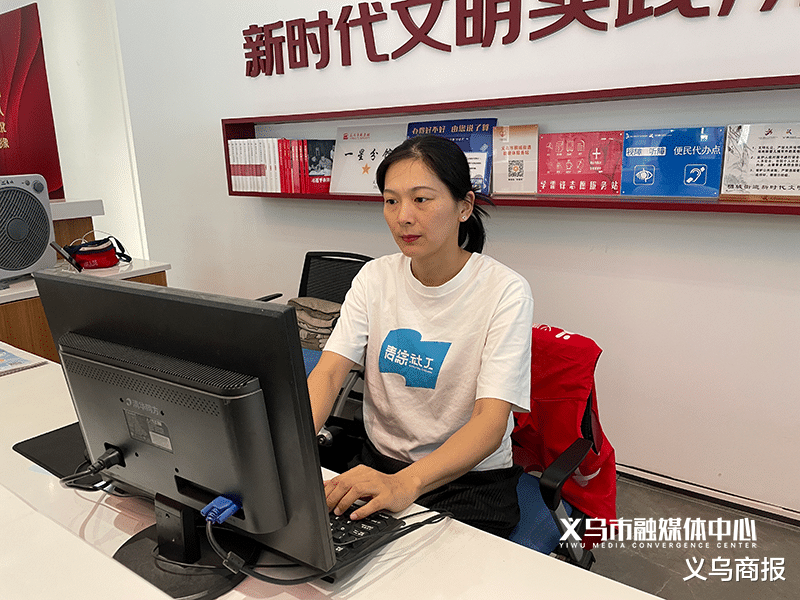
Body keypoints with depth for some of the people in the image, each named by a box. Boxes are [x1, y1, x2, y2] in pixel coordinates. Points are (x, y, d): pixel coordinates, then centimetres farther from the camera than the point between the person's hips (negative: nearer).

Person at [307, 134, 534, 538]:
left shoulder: (505, 292, -15)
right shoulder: (374, 278, -1)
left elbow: (490, 422, -23)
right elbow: (328, 372, -10)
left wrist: (405, 484, -40)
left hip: (472, 481, -3)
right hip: (379, 464, 4)